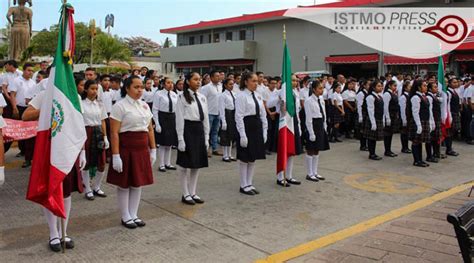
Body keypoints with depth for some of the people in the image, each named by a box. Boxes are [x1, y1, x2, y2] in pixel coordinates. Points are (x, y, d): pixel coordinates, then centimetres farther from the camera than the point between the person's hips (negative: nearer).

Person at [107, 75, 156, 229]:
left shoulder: (144, 106, 10)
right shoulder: (120, 106, -9)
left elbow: (150, 129, 14)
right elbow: (114, 133, -14)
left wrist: (153, 150, 10)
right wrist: (116, 155, -18)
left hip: (142, 149, 6)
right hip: (126, 148, -6)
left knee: (138, 183, 12)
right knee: (124, 184, 5)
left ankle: (134, 215, 25)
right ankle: (125, 217, 19)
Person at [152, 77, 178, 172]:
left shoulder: (174, 95, 9)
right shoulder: (158, 94, -7)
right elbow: (155, 110, -8)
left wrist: (176, 122, 8)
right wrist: (157, 124, -13)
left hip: (172, 118, 5)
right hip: (162, 118, -5)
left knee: (170, 143, 11)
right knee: (163, 143, -1)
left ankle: (168, 163, 22)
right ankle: (161, 165, 9)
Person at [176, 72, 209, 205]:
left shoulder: (202, 98, 10)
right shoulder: (182, 98, -7)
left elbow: (206, 118, 12)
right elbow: (180, 119, -9)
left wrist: (206, 137, 10)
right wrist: (181, 139, -14)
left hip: (199, 130, 6)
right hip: (188, 130, -6)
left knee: (197, 164, 11)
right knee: (185, 164, 2)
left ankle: (193, 193, 23)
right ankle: (186, 194, 14)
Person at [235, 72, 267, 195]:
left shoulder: (258, 96, 12)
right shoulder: (241, 96, -10)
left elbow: (263, 115, 15)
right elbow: (239, 117, -14)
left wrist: (264, 131, 10)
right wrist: (242, 135, -18)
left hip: (257, 128, 7)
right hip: (247, 127, -7)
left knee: (253, 158, 12)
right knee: (244, 159, 2)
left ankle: (250, 184, 23)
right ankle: (244, 186, 13)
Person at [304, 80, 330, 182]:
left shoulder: (321, 99, 9)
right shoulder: (309, 101, -14)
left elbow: (323, 114, 15)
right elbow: (308, 119, -16)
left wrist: (325, 128, 12)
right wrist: (311, 133, -17)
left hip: (321, 125, 8)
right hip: (313, 125, -8)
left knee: (317, 150, 14)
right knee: (310, 151, 2)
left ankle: (315, 172, 24)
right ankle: (309, 174, 11)